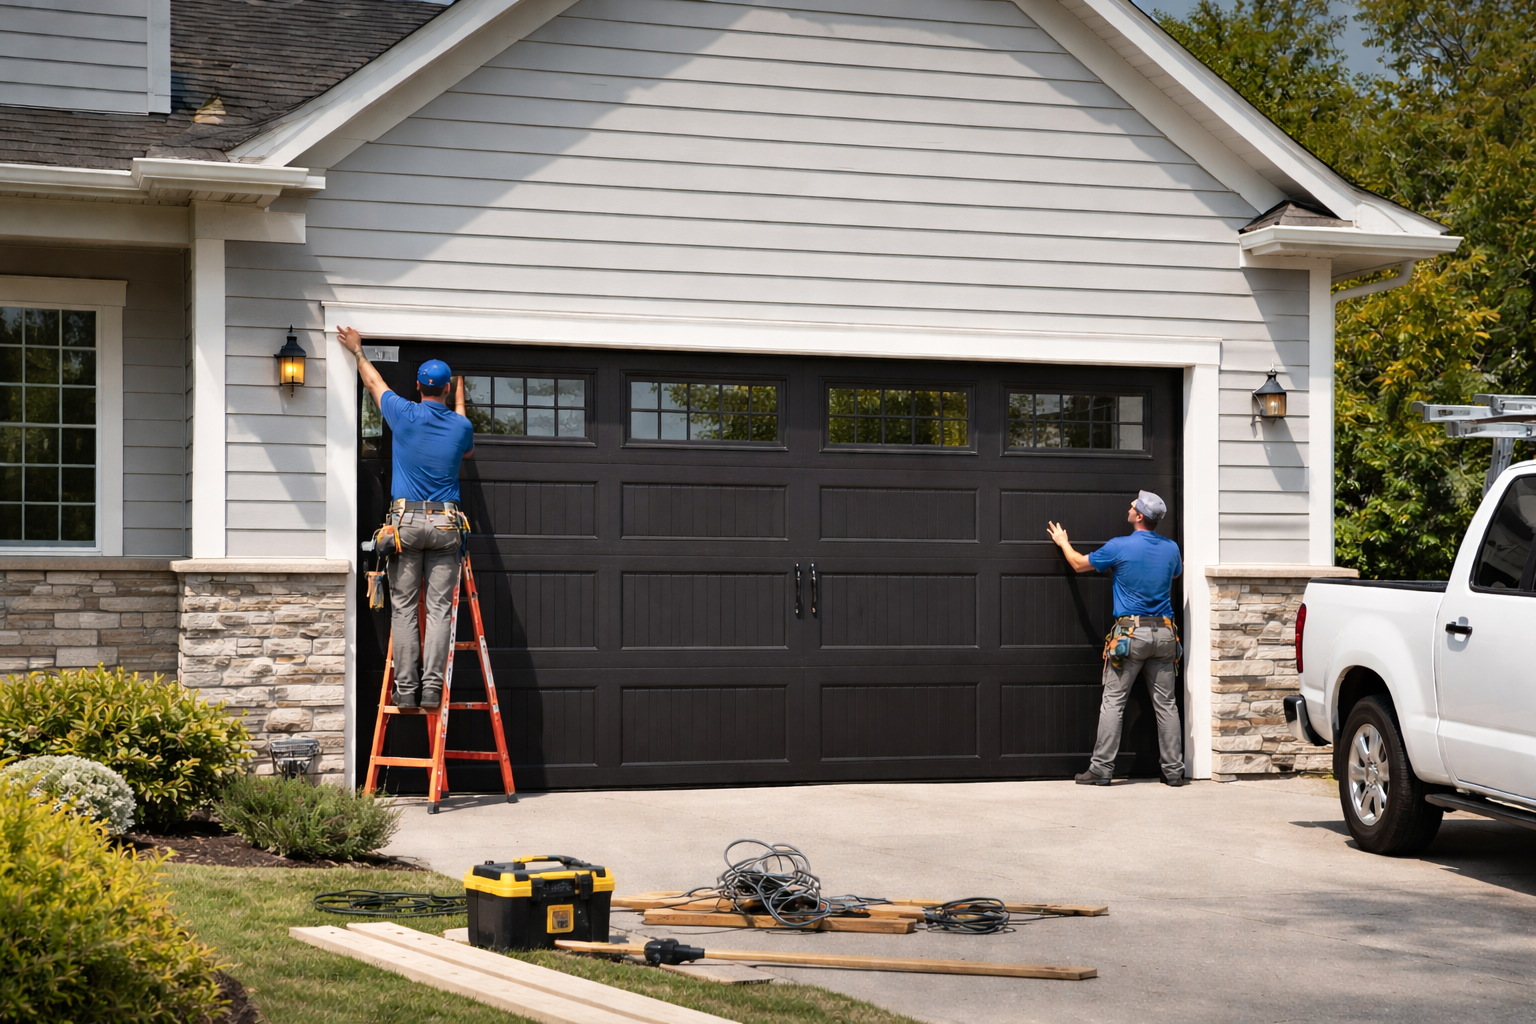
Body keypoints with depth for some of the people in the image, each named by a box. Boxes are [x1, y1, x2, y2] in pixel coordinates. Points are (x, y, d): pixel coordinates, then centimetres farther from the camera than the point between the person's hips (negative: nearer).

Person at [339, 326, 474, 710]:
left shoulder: (404, 415, -2)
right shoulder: (460, 427, 3)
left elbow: (374, 383, 18)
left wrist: (357, 350, 36)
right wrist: (460, 401, 41)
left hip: (406, 520, -1)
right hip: (445, 524, 1)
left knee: (404, 609, 2)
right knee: (438, 609, 0)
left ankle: (406, 689, -2)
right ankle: (432, 688, -8)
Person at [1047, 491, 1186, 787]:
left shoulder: (1120, 547, -7)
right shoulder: (1171, 548, 6)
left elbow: (1079, 563, 7)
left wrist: (1062, 542, 27)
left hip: (1131, 632, -4)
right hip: (1164, 634, 4)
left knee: (1113, 702, -1)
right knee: (1166, 704, 7)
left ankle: (1101, 768, -2)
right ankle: (1174, 770, 8)